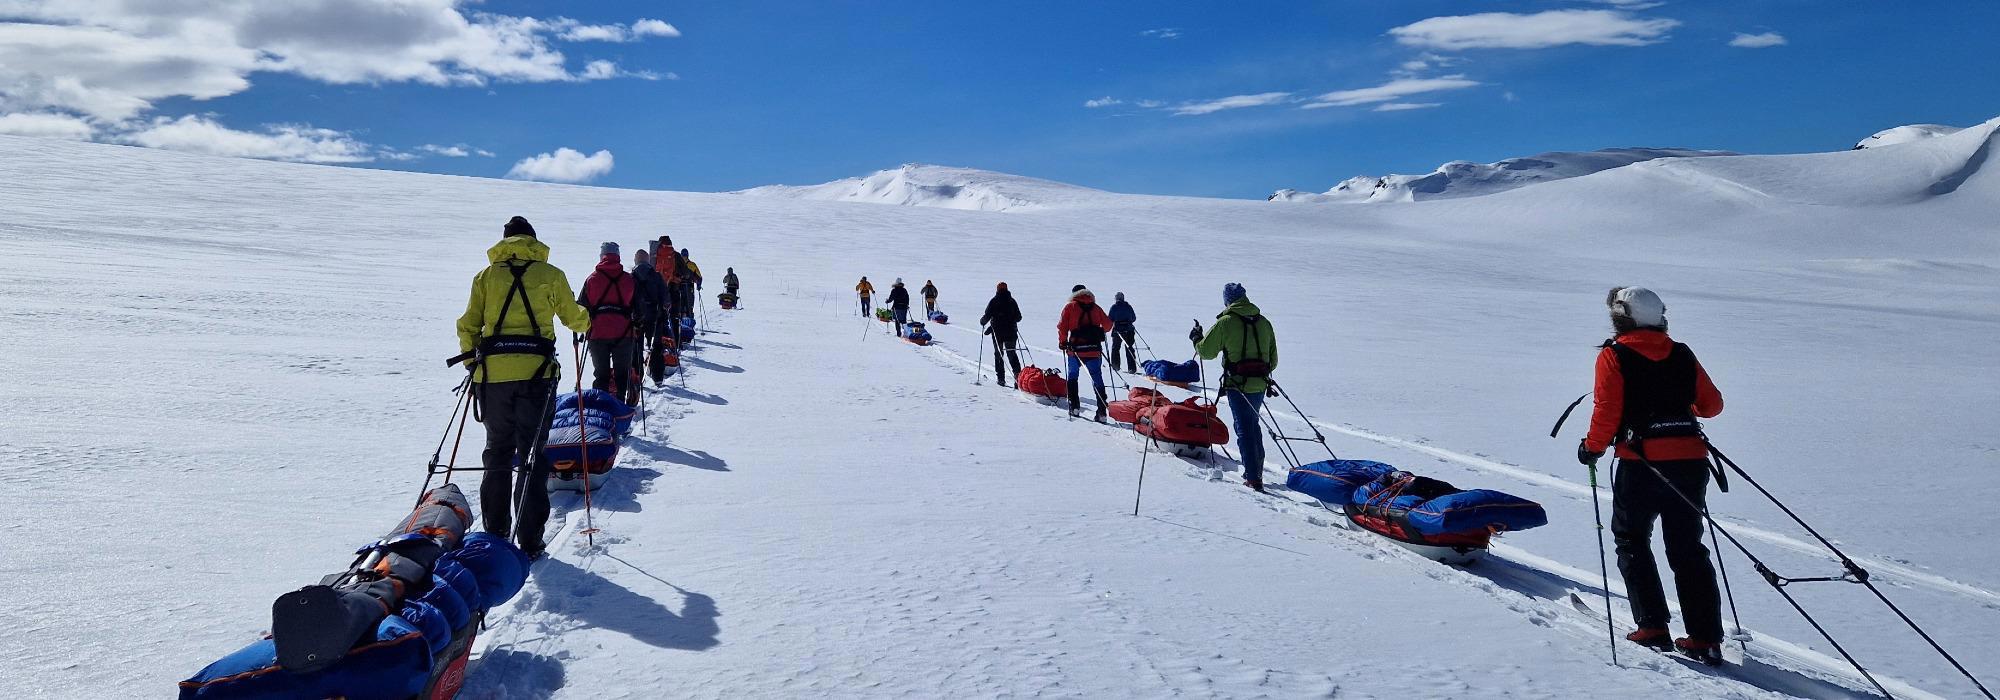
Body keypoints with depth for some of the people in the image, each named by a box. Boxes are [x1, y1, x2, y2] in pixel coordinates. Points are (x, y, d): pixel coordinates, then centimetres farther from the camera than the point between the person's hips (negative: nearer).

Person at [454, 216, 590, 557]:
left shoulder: (486, 275, 10)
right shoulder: (550, 274, 5)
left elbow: (467, 327, 8)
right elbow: (574, 318, 16)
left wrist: (472, 363, 22)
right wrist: (585, 322, 38)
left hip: (492, 373, 2)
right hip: (536, 373, -2)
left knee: (497, 453, 15)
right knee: (533, 456, 4)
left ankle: (495, 534, 17)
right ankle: (529, 541, 2)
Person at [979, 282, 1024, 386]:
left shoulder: (994, 301, -6)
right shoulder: (1012, 301, 4)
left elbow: (987, 315, -11)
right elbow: (1018, 317, 8)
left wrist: (982, 321, 10)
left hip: (997, 331, -3)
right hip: (1011, 331, 3)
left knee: (998, 354, 8)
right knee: (1012, 353, 11)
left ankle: (1001, 378, 3)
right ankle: (1017, 372, -9)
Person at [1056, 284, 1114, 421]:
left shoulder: (1070, 307, 4)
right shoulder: (1095, 307, 11)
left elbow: (1062, 326, -4)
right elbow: (1108, 325, 13)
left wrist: (1062, 342, 8)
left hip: (1076, 348, -1)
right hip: (1094, 350, 1)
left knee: (1072, 376, 18)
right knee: (1097, 379, 4)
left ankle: (1074, 406, 14)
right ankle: (1102, 411, -5)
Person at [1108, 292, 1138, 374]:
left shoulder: (1114, 307, -3)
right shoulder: (1128, 306, 6)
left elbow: (1110, 319, -7)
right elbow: (1134, 318, 12)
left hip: (1118, 329, -2)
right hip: (1128, 330, 2)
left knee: (1115, 348, 15)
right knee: (1129, 348, 4)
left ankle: (1115, 366, 17)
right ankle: (1132, 368, -4)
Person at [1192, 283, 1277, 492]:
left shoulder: (1226, 322, -7)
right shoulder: (1264, 322, 9)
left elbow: (1206, 351, -2)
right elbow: (1273, 358, 14)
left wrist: (1196, 339, 18)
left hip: (1237, 384, -5)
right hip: (1260, 384, 5)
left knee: (1244, 429, -1)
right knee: (1253, 424, 22)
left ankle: (1254, 478, -4)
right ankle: (1256, 470, 30)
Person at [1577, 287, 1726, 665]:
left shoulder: (1612, 356, -3)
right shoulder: (1682, 354, 10)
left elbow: (1607, 410, -12)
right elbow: (1712, 404, 13)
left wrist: (1593, 448, 3)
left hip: (1641, 461, -5)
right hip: (1691, 459, 5)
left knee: (1632, 543, 12)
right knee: (1688, 549, 13)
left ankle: (1652, 628, 7)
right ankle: (1706, 639, 11)